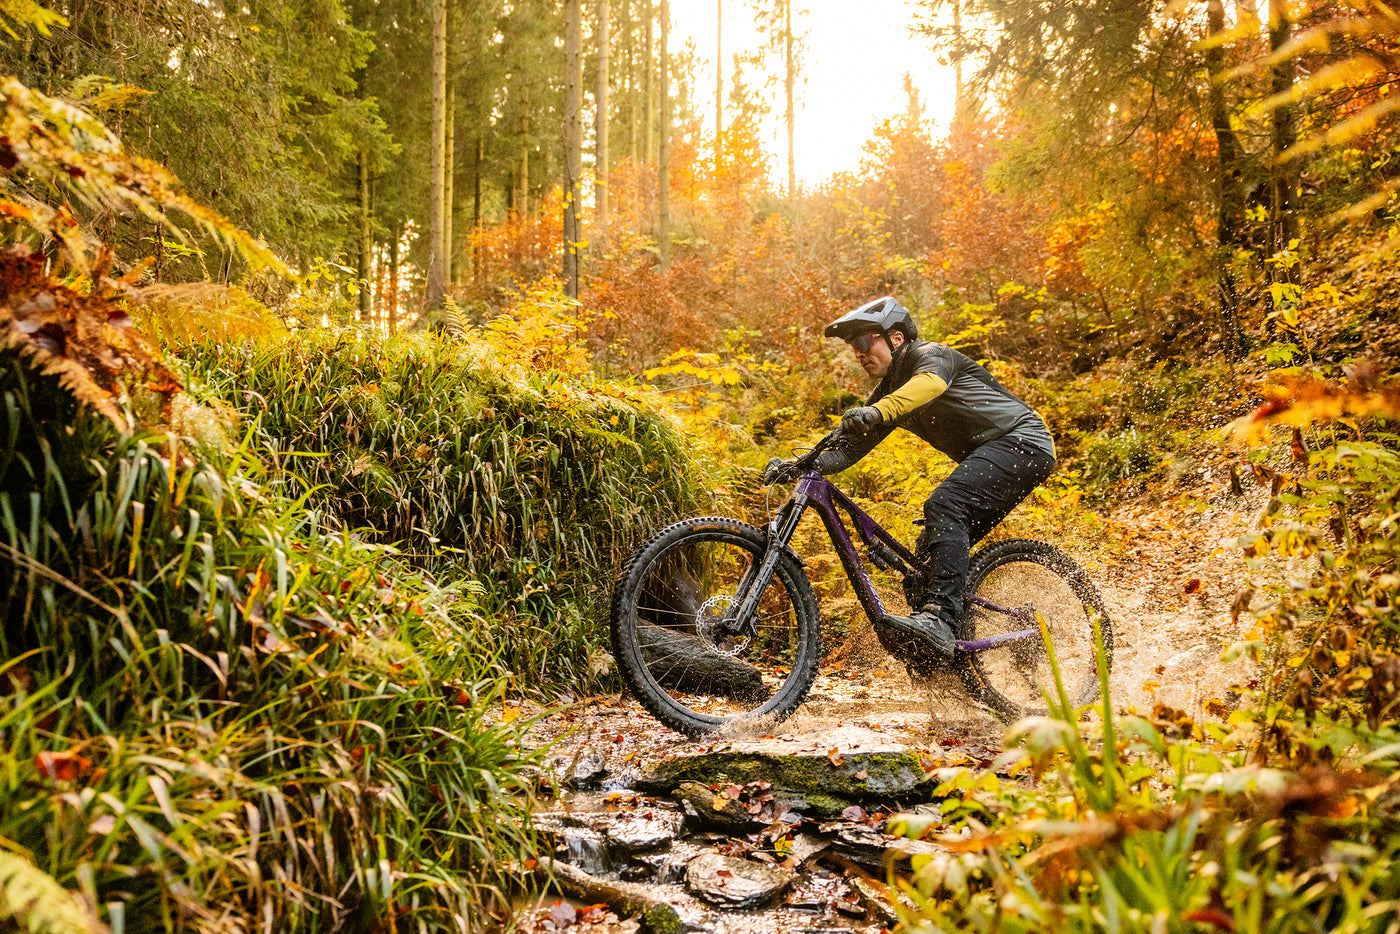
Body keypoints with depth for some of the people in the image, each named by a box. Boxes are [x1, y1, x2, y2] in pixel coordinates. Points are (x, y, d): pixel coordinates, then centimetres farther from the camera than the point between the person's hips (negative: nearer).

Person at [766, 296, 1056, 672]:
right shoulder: (889, 394, 13)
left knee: (944, 506, -29)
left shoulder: (931, 355, -11)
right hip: (989, 457, 9)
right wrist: (798, 465, -12)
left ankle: (940, 619, -38)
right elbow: (849, 449, 5)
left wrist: (876, 412, -54)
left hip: (1023, 441, -9)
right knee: (930, 552, 1)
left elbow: (930, 383, -37)